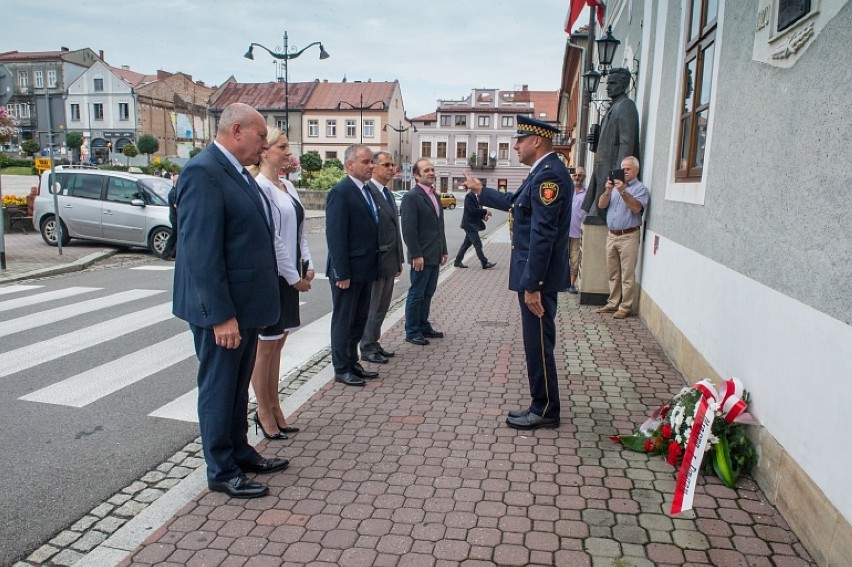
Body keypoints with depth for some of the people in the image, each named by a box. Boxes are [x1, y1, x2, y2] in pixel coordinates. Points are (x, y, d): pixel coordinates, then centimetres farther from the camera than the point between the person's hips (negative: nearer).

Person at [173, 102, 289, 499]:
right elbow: (202, 251, -23)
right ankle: (221, 472, 22)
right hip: (222, 309, -9)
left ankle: (240, 453, 36)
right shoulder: (203, 172, -18)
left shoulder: (238, 171, 12)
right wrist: (221, 314, -23)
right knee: (218, 388, 6)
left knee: (238, 385, 20)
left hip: (245, 303, 9)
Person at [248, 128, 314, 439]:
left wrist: (307, 265, 2)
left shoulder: (288, 186, 12)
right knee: (265, 345, 4)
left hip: (289, 275, 8)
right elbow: (271, 238, -17)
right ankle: (264, 412, 18)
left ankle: (274, 407, 25)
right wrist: (295, 276, -14)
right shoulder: (260, 187, -14)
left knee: (277, 343, 14)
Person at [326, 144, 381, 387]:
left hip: (366, 269, 8)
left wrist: (374, 265, 10)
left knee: (359, 320, 17)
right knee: (344, 321, 5)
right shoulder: (340, 192, -15)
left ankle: (352, 362, 30)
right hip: (348, 271, -8)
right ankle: (341, 369, 18)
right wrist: (341, 273, -20)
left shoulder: (367, 191, 11)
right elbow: (336, 236, -19)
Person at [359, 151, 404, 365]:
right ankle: (367, 348, 15)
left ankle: (374, 343, 27)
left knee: (381, 307, 16)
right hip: (375, 261, -9)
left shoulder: (389, 194, 16)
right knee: (371, 307, 3)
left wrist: (399, 259, 17)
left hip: (389, 262, 9)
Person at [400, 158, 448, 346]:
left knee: (428, 293, 15)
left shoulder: (434, 196, 15)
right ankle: (412, 332, 10)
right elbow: (409, 230, -16)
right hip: (422, 257, -8)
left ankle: (423, 327, 26)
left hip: (435, 256, 8)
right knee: (416, 294, 1)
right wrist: (416, 255, -19)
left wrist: (444, 250, 17)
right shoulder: (411, 197, -12)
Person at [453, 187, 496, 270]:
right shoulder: (469, 196, -17)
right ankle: (485, 263, -1)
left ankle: (458, 261, 21)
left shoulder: (477, 196, 11)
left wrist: (483, 216, -1)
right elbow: (472, 210, -24)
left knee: (467, 243, 14)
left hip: (473, 224, 9)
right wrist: (485, 211, -21)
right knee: (478, 244, -5)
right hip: (470, 224, -9)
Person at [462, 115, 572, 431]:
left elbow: (543, 235, -24)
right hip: (534, 274, 10)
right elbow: (515, 203, 30)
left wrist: (532, 285, -24)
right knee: (536, 345, 16)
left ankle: (546, 412, 15)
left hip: (539, 277, -10)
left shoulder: (549, 174, -18)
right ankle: (541, 406, 27)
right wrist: (480, 190, 37)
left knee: (538, 346, 1)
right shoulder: (542, 171, 14)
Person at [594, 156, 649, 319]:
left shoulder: (640, 188, -1)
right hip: (612, 235, 6)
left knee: (627, 275, -4)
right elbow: (601, 205, 6)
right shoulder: (615, 185, 16)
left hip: (628, 236, -6)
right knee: (613, 274, 12)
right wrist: (607, 191, -11)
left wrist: (623, 192, -26)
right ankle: (613, 303, 20)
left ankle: (625, 307, 1)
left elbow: (637, 208, -18)